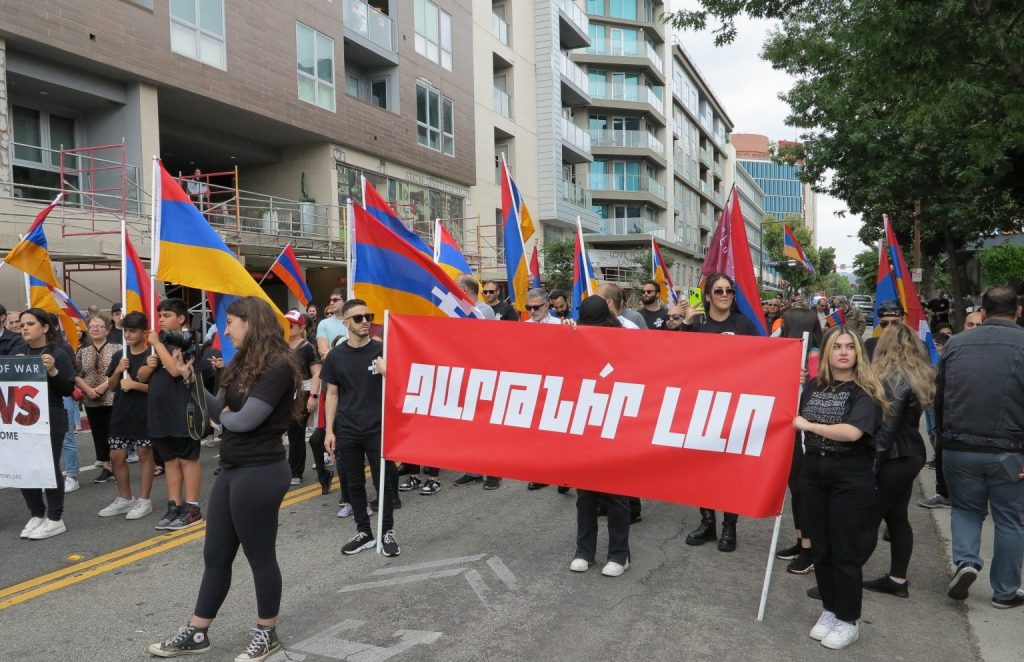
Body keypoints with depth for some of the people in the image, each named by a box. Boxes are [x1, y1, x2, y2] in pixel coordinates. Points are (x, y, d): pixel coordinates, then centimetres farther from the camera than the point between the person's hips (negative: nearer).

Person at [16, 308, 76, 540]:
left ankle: (55, 519, 11)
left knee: (49, 467, 0)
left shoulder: (58, 354, -6)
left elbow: (69, 389, -9)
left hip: (50, 420, -5)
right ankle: (37, 515, 23)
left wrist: (53, 371, -23)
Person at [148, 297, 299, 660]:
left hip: (260, 473, -9)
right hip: (231, 470, 9)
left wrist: (225, 416, -1)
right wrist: (190, 378, 0)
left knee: (259, 556, 6)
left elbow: (244, 420, -22)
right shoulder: (243, 364, 11)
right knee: (215, 556, 17)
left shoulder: (278, 366, -18)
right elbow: (219, 410, 8)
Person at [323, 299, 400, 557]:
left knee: (383, 482, 3)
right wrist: (329, 431, 2)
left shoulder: (382, 350, -3)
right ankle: (364, 533, 24)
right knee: (355, 484, 10)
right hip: (347, 431, 2)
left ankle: (388, 532, 18)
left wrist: (388, 373, -22)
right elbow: (332, 394, 6)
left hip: (378, 429, -2)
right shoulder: (335, 356, 2)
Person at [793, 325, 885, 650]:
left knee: (845, 553, 5)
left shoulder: (865, 392, -10)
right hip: (813, 474, 5)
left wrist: (809, 426, -17)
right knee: (820, 550, 14)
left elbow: (852, 432, -26)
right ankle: (829, 610, 31)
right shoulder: (813, 386, 6)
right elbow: (796, 422, 19)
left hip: (851, 480, -5)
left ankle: (849, 621, 21)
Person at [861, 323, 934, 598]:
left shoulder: (892, 378, -16)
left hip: (893, 458, -9)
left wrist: (872, 462, -15)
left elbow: (887, 426, -18)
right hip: (910, 455, 9)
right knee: (897, 517, 15)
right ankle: (898, 580, 23)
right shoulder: (919, 375, 10)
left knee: (867, 519, -6)